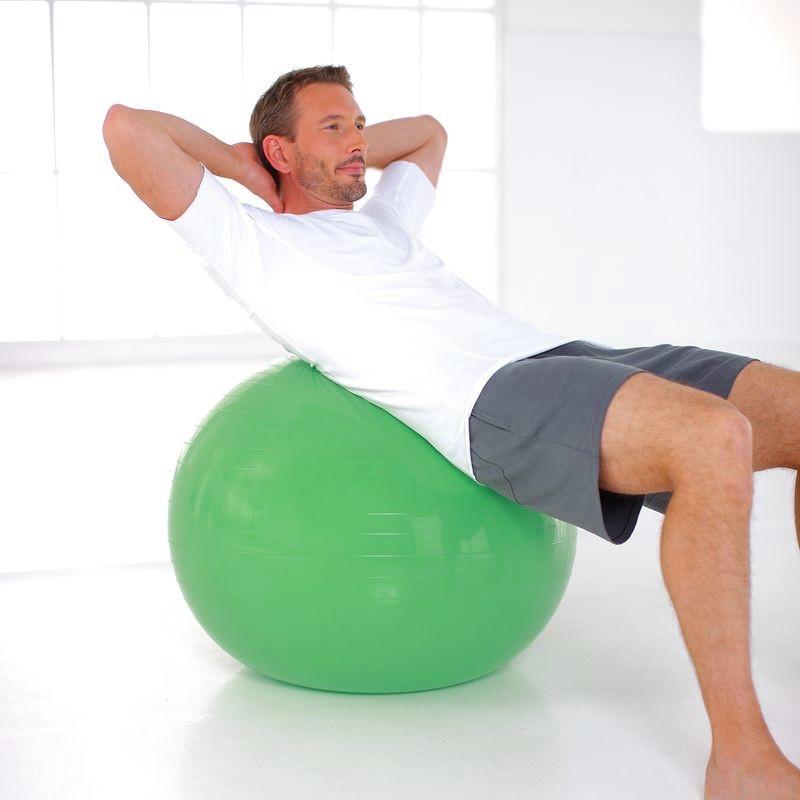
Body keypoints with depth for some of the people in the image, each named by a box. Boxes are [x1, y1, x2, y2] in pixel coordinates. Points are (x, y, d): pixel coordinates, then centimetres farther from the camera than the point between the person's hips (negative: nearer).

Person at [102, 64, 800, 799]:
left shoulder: (380, 222, 34)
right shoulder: (252, 241, 12)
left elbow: (428, 133, 54)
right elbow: (127, 128, 5)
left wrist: (345, 152, 40)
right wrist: (235, 161, 18)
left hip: (570, 355, 9)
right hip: (491, 402, -9)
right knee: (714, 439, -35)